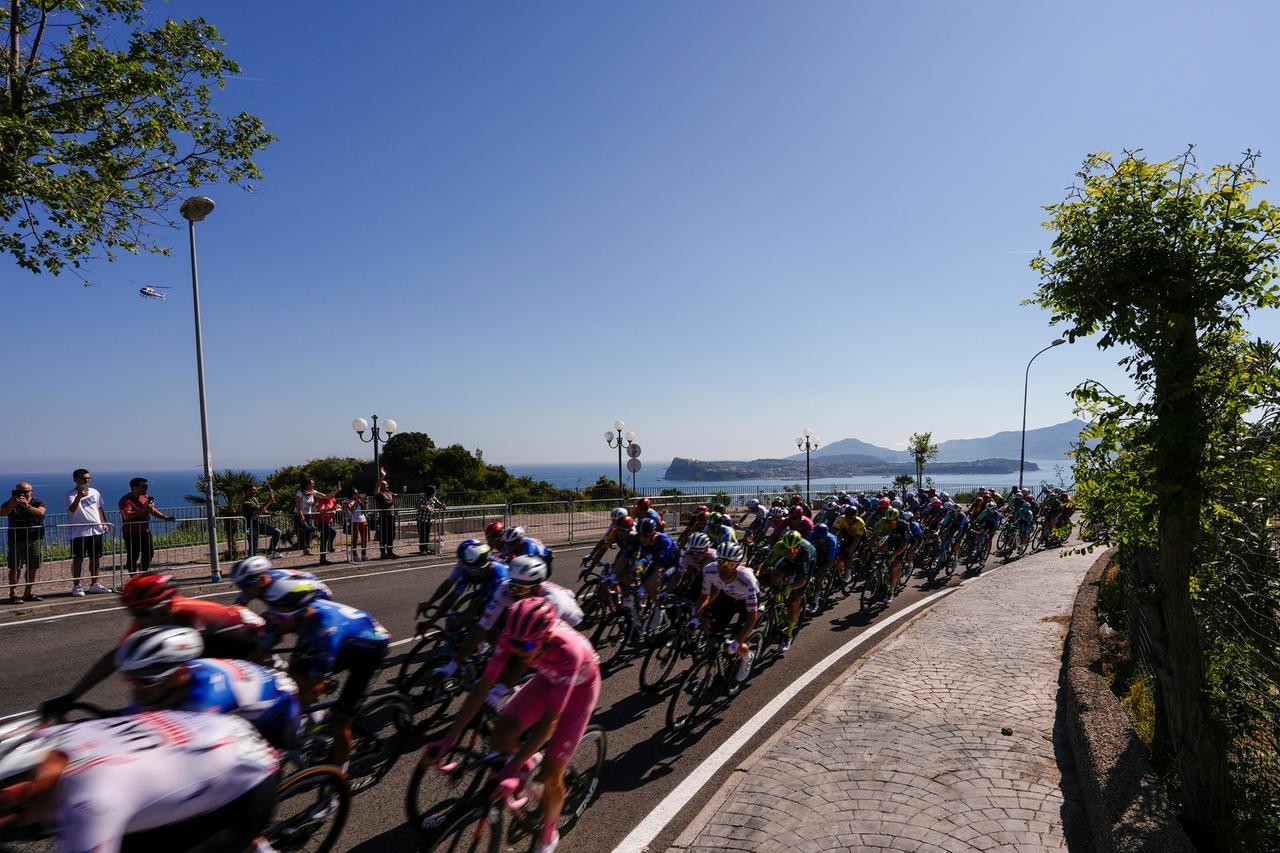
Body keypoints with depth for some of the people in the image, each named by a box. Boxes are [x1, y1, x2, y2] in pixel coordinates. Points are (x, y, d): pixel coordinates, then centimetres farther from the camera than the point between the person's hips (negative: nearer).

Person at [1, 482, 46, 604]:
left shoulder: (38, 502, 2)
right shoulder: (10, 503, 4)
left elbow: (40, 512, -18)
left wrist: (27, 506, -35)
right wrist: (11, 505, -33)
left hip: (35, 540, 1)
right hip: (16, 540, -1)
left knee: (32, 568, 4)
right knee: (15, 568, -6)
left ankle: (28, 593, 14)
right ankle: (13, 594, -4)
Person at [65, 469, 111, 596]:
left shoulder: (95, 492, 13)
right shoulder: (71, 494, -6)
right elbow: (72, 509, -22)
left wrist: (103, 523, 11)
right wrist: (78, 497, -39)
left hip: (96, 530, 5)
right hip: (79, 532, -5)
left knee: (95, 558, 10)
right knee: (78, 559, -1)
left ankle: (94, 584, 19)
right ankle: (76, 586, 8)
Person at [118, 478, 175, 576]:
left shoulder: (145, 497, 9)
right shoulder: (126, 500, -15)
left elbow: (153, 510, 17)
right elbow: (127, 516, -28)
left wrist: (165, 517, 2)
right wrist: (144, 509, -30)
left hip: (145, 531, 7)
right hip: (132, 533, -7)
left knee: (149, 553, 12)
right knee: (133, 557, 0)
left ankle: (143, 573, 29)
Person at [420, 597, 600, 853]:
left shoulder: (568, 651, -43)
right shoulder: (513, 637, -30)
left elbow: (550, 720, -38)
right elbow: (483, 686, -24)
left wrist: (512, 769, -38)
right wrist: (448, 740, -26)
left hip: (580, 686, -4)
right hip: (548, 678, 4)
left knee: (550, 774, -4)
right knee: (500, 738, -13)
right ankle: (526, 765, 21)